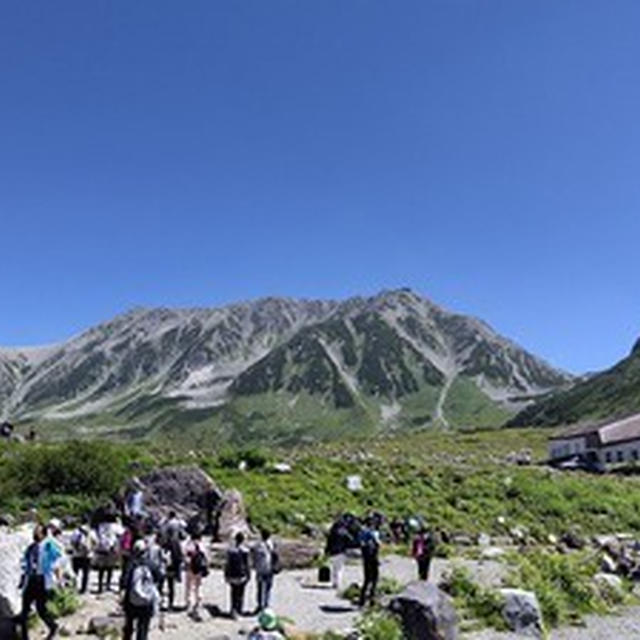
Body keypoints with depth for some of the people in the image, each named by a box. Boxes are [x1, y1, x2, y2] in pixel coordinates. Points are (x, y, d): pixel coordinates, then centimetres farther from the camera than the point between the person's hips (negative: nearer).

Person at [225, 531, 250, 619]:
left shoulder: (230, 549, -5)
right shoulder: (244, 551, -15)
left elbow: (227, 563, 1)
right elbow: (246, 564, -11)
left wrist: (226, 575, 10)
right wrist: (248, 575, 1)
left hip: (232, 575, 3)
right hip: (242, 575, -3)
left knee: (234, 593, 13)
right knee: (240, 593, 12)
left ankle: (234, 609, 4)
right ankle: (239, 610, 18)